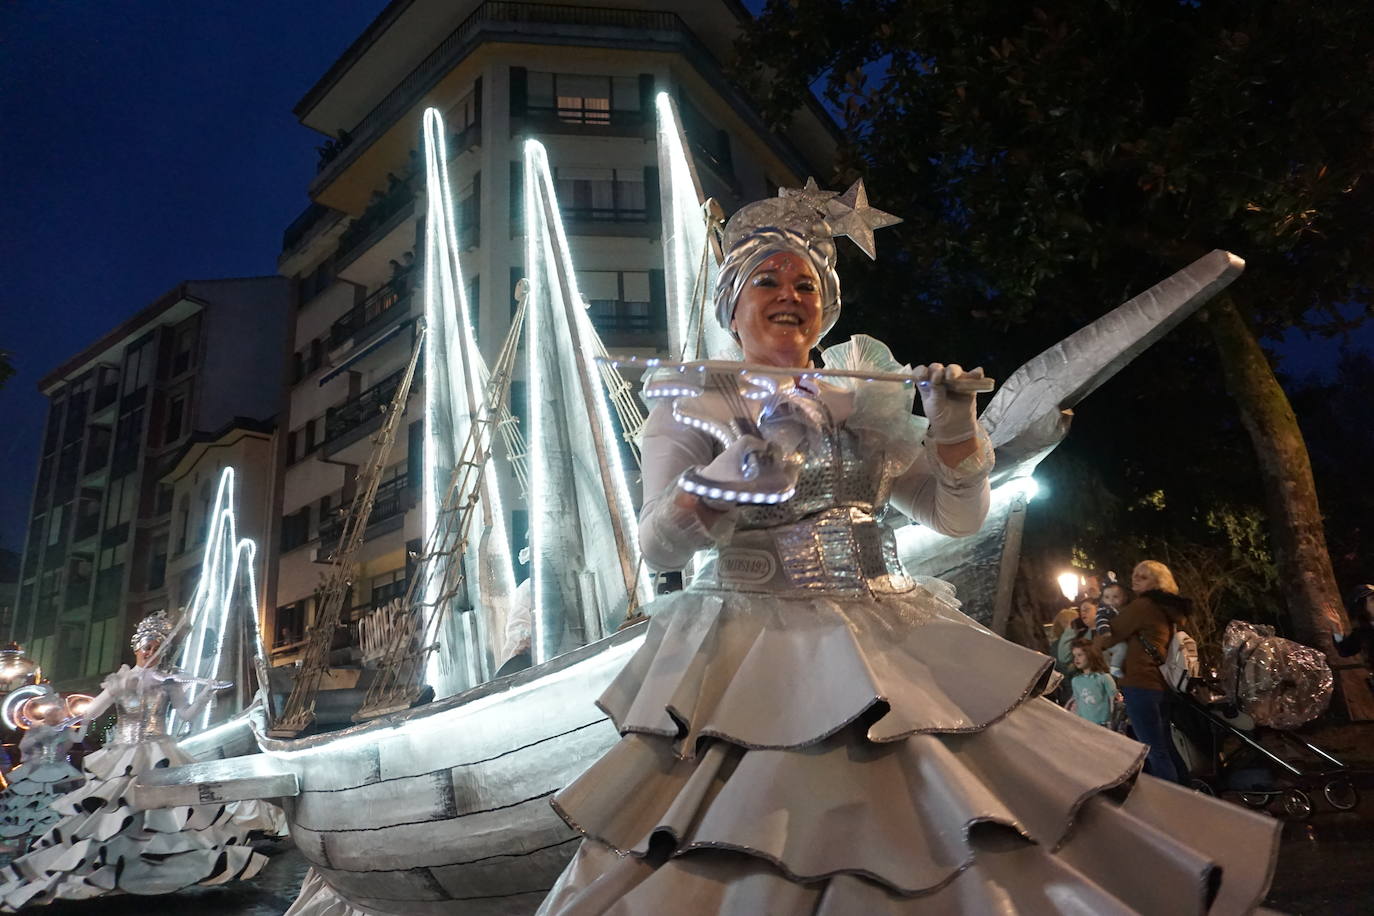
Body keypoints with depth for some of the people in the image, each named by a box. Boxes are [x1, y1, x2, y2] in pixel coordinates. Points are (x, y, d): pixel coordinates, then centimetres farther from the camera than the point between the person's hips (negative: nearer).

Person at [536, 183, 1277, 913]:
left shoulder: (867, 400, 11)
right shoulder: (692, 411, 2)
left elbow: (959, 516, 11)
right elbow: (657, 546, -11)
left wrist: (953, 428, -6)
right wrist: (756, 449, -22)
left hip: (890, 652, 3)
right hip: (751, 659, -3)